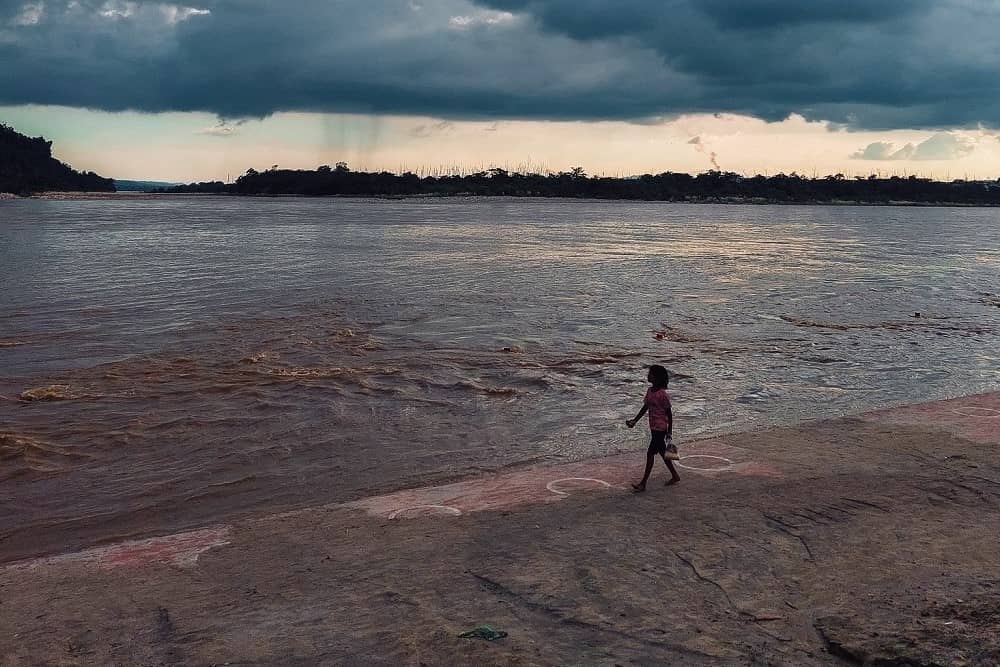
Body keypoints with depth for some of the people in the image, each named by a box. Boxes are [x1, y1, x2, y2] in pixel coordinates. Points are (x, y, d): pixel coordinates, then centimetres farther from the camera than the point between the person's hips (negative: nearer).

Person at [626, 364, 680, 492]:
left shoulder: (663, 395, -20)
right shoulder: (650, 391, 5)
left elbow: (669, 413, -14)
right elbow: (645, 408, 16)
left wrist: (669, 432, -12)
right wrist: (635, 420, 13)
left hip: (661, 428, -9)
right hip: (653, 427, 9)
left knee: (650, 453, -7)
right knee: (661, 452, 18)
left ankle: (643, 483, -2)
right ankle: (675, 476, 33)